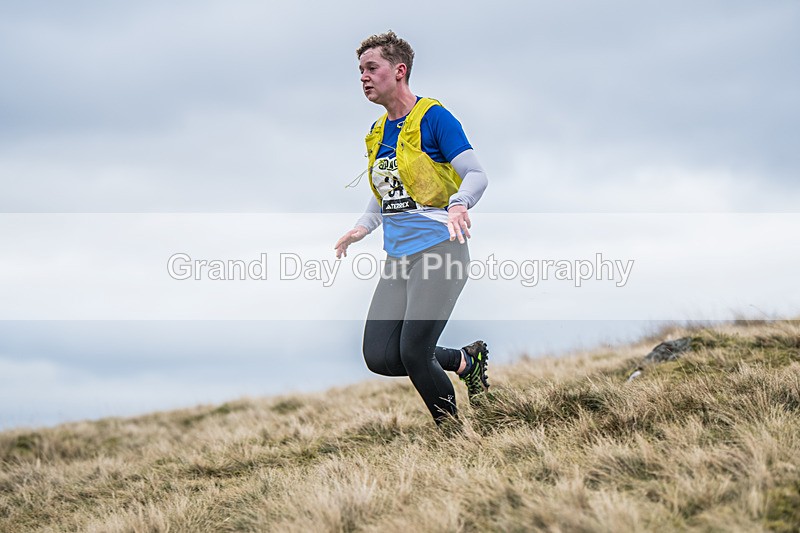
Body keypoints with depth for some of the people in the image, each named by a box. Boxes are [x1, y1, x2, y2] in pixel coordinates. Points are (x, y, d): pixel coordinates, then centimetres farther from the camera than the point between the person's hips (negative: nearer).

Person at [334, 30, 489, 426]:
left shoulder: (433, 118, -7)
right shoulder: (377, 132, 15)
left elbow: (476, 175, -11)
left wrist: (459, 204, -31)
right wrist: (363, 227, 14)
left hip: (438, 249, -7)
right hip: (398, 257, 7)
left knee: (414, 354, -14)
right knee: (380, 358, -5)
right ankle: (468, 360, 18)